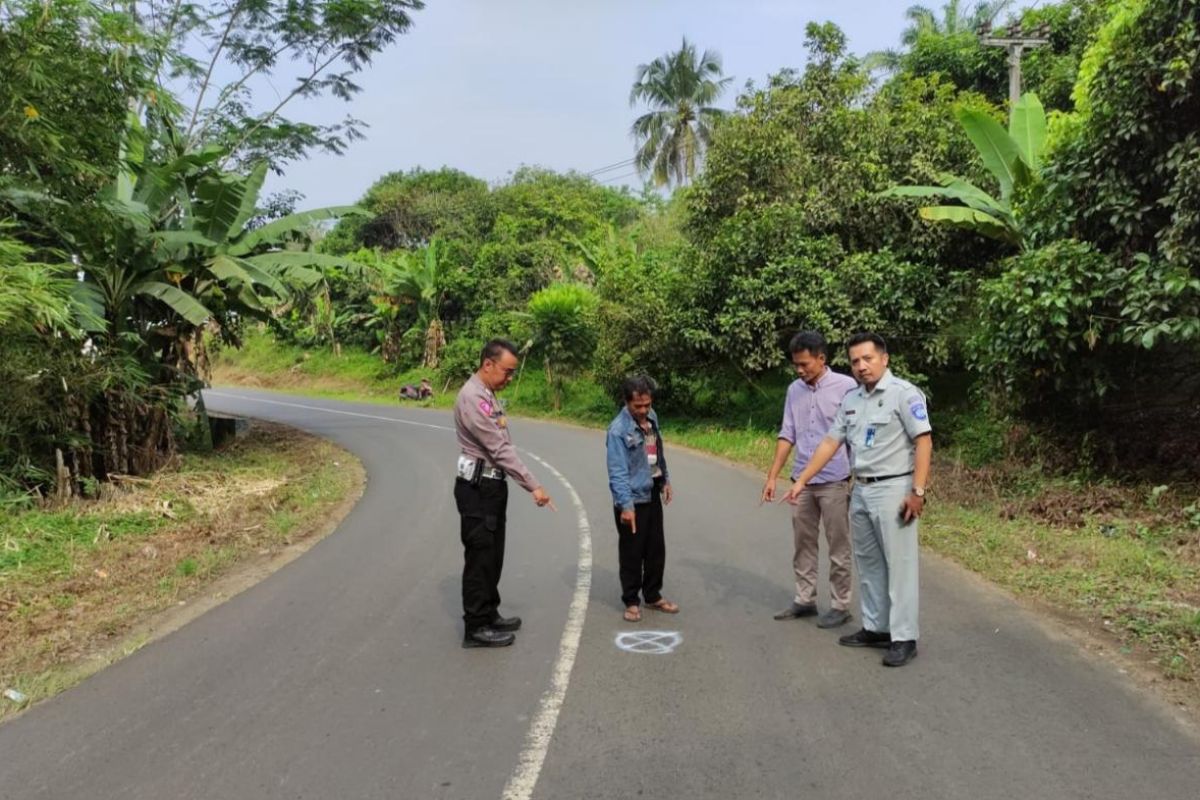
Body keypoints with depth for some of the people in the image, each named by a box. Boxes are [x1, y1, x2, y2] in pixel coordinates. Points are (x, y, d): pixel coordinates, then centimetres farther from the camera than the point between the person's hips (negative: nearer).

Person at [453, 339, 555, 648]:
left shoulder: (487, 395, 13)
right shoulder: (472, 397, -19)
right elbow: (500, 449, -23)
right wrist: (533, 486, -23)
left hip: (491, 485, 10)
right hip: (477, 488, -10)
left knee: (492, 555, 17)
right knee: (480, 556, -2)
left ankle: (489, 614, 29)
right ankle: (475, 628, 7)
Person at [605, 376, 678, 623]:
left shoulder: (651, 417, 3)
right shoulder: (619, 429, -20)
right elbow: (617, 472, -22)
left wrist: (665, 480, 18)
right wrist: (626, 505, -25)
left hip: (652, 495, 7)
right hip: (632, 500, -7)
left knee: (656, 549, 16)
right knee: (632, 553, 3)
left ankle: (653, 595, 31)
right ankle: (631, 601, 18)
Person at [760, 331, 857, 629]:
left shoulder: (847, 387, -10)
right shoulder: (794, 390, 7)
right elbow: (787, 435, 10)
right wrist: (772, 475, 7)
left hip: (835, 481, -5)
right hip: (802, 481, 6)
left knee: (838, 548, 5)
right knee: (802, 545, 13)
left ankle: (840, 606, 16)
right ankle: (804, 599, 26)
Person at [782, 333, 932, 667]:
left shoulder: (904, 393, -10)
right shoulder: (851, 399, 11)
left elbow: (924, 443, -15)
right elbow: (830, 443, 12)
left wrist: (917, 491, -21)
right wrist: (801, 481, 8)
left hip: (893, 490, -8)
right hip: (860, 491, 8)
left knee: (899, 565, -1)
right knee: (868, 564, 14)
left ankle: (904, 637, 5)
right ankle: (876, 628, 24)